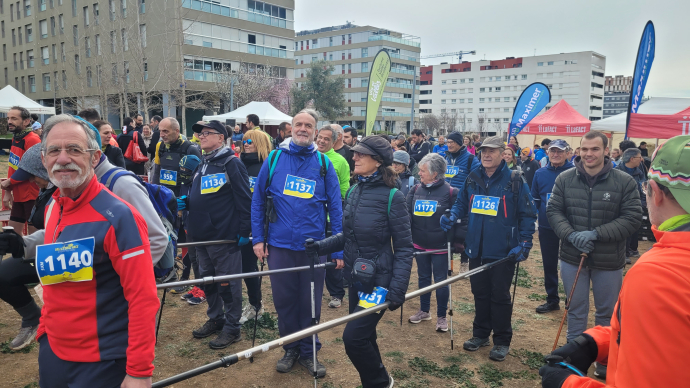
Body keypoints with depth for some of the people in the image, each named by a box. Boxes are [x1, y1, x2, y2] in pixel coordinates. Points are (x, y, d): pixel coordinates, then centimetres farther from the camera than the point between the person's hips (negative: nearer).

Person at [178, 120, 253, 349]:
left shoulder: (231, 163, -11)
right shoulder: (202, 164, 15)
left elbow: (244, 199, -14)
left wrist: (244, 231, -16)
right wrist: (185, 202, 2)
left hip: (224, 236, -8)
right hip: (202, 235, 8)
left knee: (227, 283, 2)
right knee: (207, 279, 17)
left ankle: (232, 328, 15)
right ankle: (215, 319, 33)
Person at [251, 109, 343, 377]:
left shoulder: (323, 163, -1)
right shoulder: (275, 159, 0)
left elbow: (335, 207, 0)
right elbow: (258, 200, 5)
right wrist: (258, 238, 0)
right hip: (280, 244, 1)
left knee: (311, 301, 11)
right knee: (284, 300, 11)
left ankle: (308, 352, 29)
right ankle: (291, 348, 32)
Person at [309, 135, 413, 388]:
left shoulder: (391, 196, -14)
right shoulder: (354, 192, 5)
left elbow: (404, 248, -13)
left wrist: (397, 289, -20)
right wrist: (321, 246, -1)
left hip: (378, 281, -7)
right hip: (356, 280, 7)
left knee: (353, 337, -7)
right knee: (364, 338, 17)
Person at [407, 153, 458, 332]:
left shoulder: (450, 192, -13)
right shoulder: (416, 190, -2)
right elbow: (406, 214, -1)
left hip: (440, 246, -4)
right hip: (420, 245, 4)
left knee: (440, 281, 8)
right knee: (423, 278, 19)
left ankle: (441, 316, 25)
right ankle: (424, 310, 37)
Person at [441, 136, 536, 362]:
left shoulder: (514, 181, -8)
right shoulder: (473, 178, 5)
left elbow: (527, 214, -6)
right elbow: (461, 204, 15)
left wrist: (524, 243, -14)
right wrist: (452, 217, -5)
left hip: (503, 252, -4)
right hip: (476, 249, 4)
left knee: (500, 296, 6)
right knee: (480, 293, 16)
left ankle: (502, 341, 22)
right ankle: (480, 334, 32)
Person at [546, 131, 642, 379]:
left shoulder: (625, 182, -9)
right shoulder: (565, 179, -4)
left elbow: (633, 217, -10)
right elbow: (553, 211, -2)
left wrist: (597, 233, -20)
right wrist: (571, 234, -18)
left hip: (609, 260, -1)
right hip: (572, 257, 1)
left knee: (607, 313, 16)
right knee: (576, 311, 15)